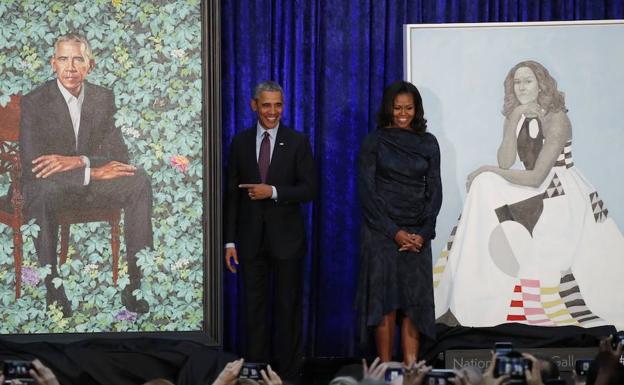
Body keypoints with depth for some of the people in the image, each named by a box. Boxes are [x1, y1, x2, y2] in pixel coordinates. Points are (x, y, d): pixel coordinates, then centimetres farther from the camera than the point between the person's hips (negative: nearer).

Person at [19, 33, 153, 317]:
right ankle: (52, 288, -31)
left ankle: (136, 283, -23)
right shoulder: (34, 102, -11)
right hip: (51, 188, -4)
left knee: (139, 181, -23)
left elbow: (119, 155, -2)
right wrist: (93, 172, -27)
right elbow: (32, 167, -21)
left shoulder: (103, 98, 3)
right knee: (44, 188, -39)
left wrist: (77, 161, -23)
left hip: (91, 185, 4)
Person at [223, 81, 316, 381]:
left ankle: (288, 374, 13)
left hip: (286, 237, -2)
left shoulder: (297, 142, 0)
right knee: (254, 308, 6)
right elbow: (232, 194, 5)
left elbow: (309, 189, -5)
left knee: (288, 308, 5)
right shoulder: (240, 142, 5)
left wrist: (273, 192, -19)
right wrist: (230, 241, 1)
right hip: (251, 238, 2)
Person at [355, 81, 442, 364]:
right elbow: (367, 192, -5)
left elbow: (434, 191, 7)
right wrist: (395, 232, -11)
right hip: (382, 232, -2)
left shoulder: (428, 143, 8)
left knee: (414, 303, 0)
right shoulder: (374, 141, 0)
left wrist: (423, 233, -6)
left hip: (417, 235, 3)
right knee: (385, 303, -3)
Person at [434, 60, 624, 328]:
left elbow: (536, 177, -18)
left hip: (564, 195, -7)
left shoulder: (557, 119, -14)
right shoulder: (515, 118, 6)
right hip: (535, 190, 7)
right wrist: (514, 121, -16)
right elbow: (505, 163, -8)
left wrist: (487, 171, -13)